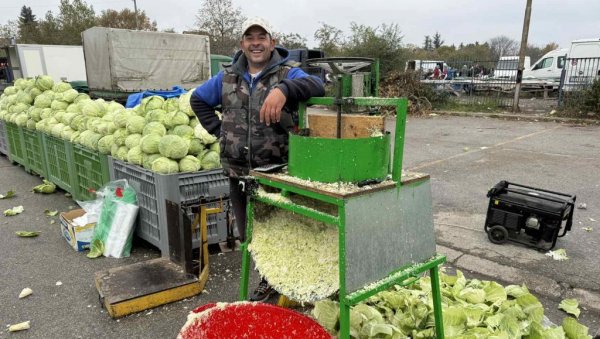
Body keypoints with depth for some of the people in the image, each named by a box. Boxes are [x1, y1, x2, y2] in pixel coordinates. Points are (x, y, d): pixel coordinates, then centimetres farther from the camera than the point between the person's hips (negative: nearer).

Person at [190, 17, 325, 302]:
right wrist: (218, 129, 11)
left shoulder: (287, 72, -3)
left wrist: (283, 89, -42)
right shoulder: (228, 77, 10)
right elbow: (198, 99, 24)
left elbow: (316, 85, -24)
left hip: (278, 173, -5)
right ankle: (268, 278, 38)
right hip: (238, 173, 5)